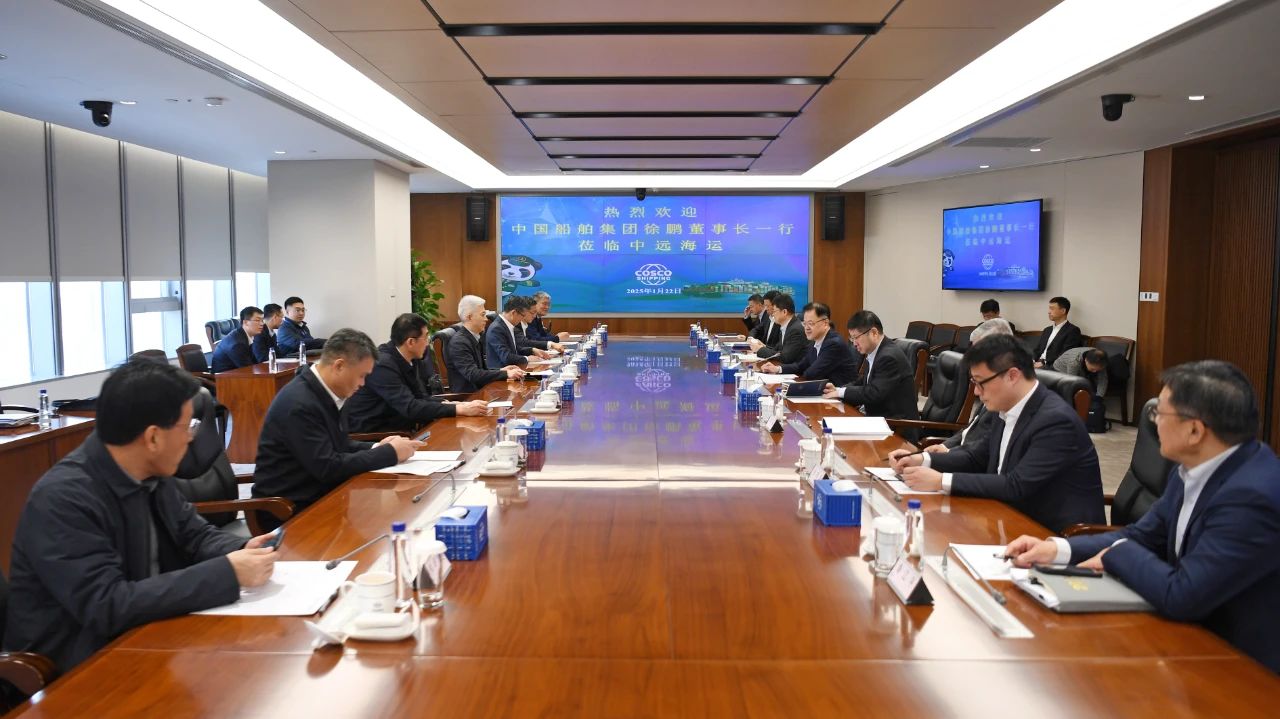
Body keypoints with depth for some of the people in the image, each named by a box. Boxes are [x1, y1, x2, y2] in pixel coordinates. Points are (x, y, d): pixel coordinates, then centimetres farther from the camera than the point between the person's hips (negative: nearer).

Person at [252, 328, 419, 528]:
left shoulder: (325, 392, 3)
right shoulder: (300, 404, -24)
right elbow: (328, 468, -24)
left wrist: (376, 448, -2)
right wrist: (390, 453, -18)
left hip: (319, 496, 8)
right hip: (290, 511, -8)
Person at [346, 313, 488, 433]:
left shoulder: (410, 359, 2)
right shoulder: (382, 365, -22)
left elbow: (420, 397, 8)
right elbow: (410, 408, -28)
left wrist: (445, 404, -12)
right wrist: (459, 409, -28)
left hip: (394, 426, 8)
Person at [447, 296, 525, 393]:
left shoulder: (476, 339, 12)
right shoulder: (459, 342, -14)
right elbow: (473, 375, -22)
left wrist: (500, 370, 2)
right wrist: (506, 374, -22)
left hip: (478, 391, 8)